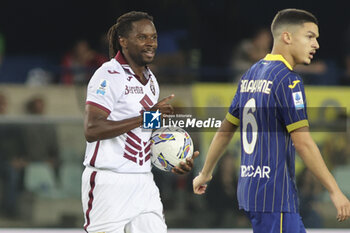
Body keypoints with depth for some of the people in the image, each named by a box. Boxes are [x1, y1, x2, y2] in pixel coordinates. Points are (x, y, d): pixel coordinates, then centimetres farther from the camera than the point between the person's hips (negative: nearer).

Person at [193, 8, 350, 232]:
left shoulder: (251, 75, 13)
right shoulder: (287, 79, -13)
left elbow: (225, 130, 20)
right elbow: (302, 142, -18)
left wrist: (205, 173, 31)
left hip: (249, 187, 9)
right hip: (275, 195, -9)